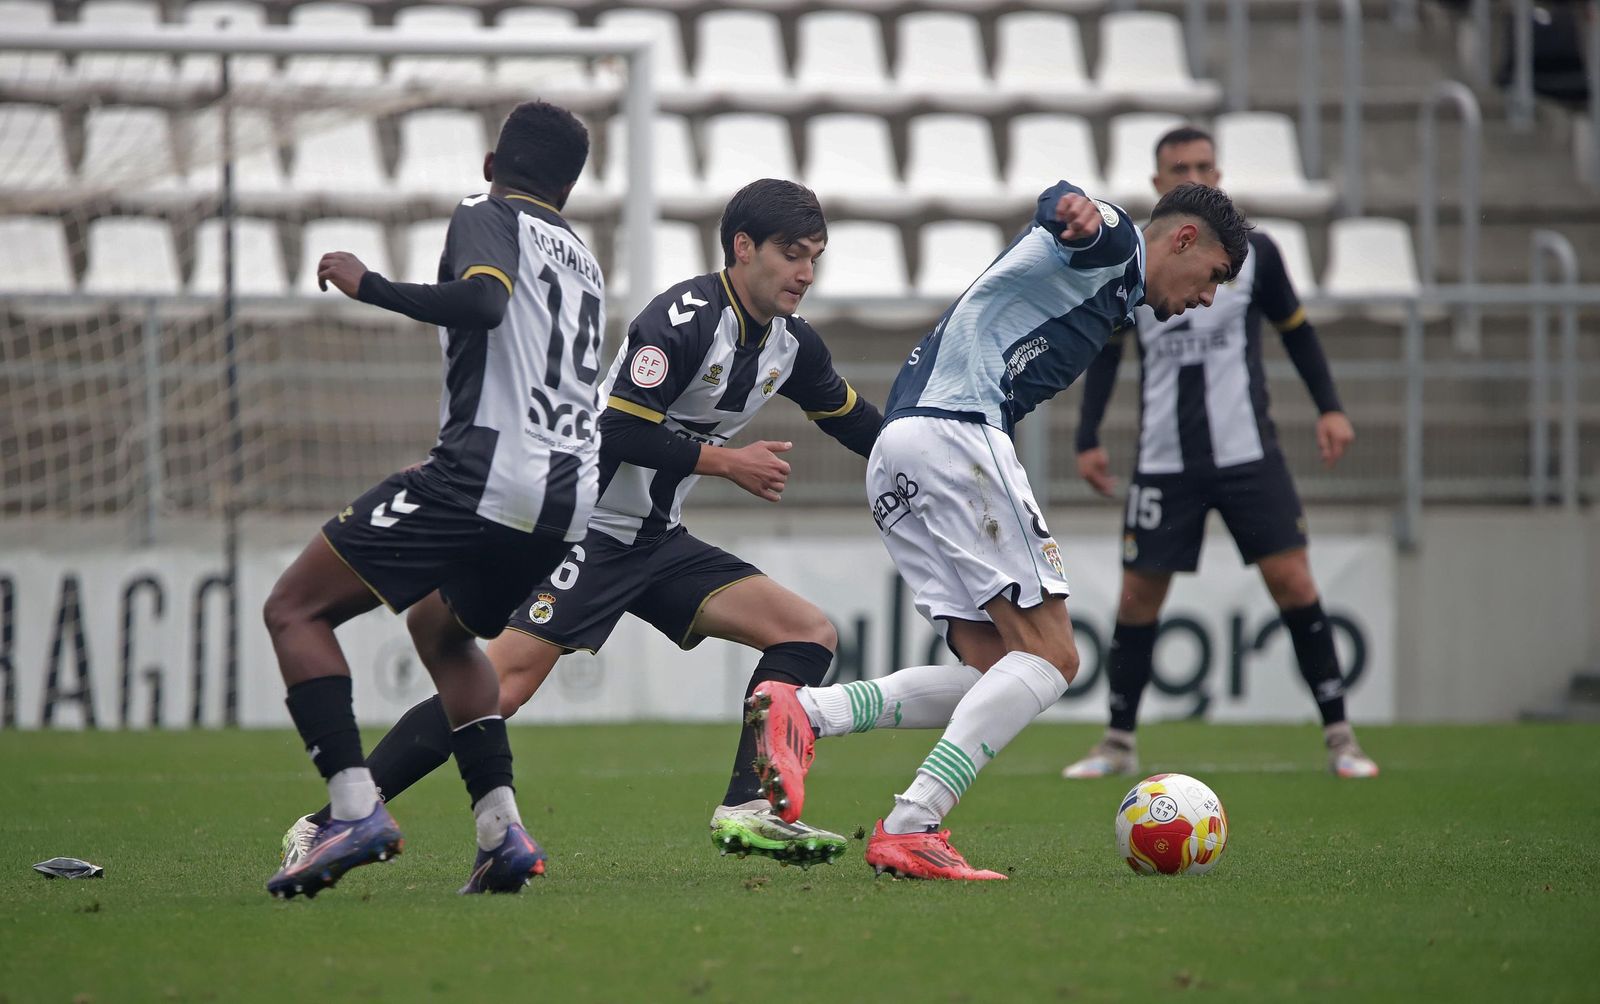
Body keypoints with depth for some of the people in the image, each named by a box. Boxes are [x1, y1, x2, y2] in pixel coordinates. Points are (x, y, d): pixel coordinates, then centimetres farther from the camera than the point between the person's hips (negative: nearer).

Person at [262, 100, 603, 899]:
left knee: (295, 609, 0)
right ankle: (500, 829, 14)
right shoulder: (582, 260, 26)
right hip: (570, 498, 8)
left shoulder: (487, 217, 4)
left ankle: (355, 809, -18)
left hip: (485, 470, -8)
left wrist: (369, 286, -10)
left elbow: (484, 300, -19)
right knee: (438, 628, 32)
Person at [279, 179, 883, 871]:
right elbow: (619, 430, -24)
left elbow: (857, 423, 25)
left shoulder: (791, 345, 8)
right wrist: (725, 462, -16)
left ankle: (747, 809, -12)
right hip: (587, 524, -9)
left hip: (657, 541, 9)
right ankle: (326, 825, -15)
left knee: (809, 635, -2)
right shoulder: (685, 317, -18)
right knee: (501, 687, -19)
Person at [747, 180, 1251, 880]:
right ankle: (910, 828, -22)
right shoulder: (1115, 245, 4)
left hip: (893, 460, 10)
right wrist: (1078, 213, -44)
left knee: (995, 676, 4)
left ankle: (803, 712, -12)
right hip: (955, 430, -10)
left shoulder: (1109, 295, 34)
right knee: (1050, 658, -11)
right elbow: (1060, 206, -21)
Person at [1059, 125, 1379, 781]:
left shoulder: (1253, 253, 1)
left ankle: (1338, 737, -2)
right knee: (1138, 596, 1)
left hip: (1247, 454, -1)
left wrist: (1329, 408, 4)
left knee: (1292, 580, -9)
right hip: (1164, 458, 1)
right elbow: (1106, 352, 12)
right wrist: (1088, 439, 5)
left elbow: (1295, 329, 13)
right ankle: (1119, 744, 15)